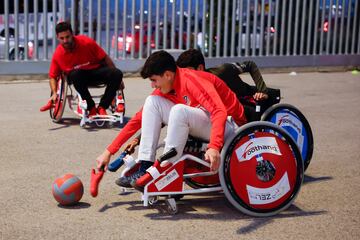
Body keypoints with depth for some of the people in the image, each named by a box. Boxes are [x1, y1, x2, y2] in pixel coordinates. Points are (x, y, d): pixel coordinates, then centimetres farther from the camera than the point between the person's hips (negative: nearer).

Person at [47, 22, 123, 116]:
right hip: (79, 76, 0)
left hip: (96, 71, 0)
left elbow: (105, 59, -8)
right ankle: (92, 108, -23)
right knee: (75, 75, -37)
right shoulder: (58, 55, -14)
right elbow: (53, 76, -2)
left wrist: (116, 78, -6)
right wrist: (54, 93, -19)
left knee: (117, 74, -28)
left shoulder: (87, 42, -18)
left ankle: (102, 107, -15)